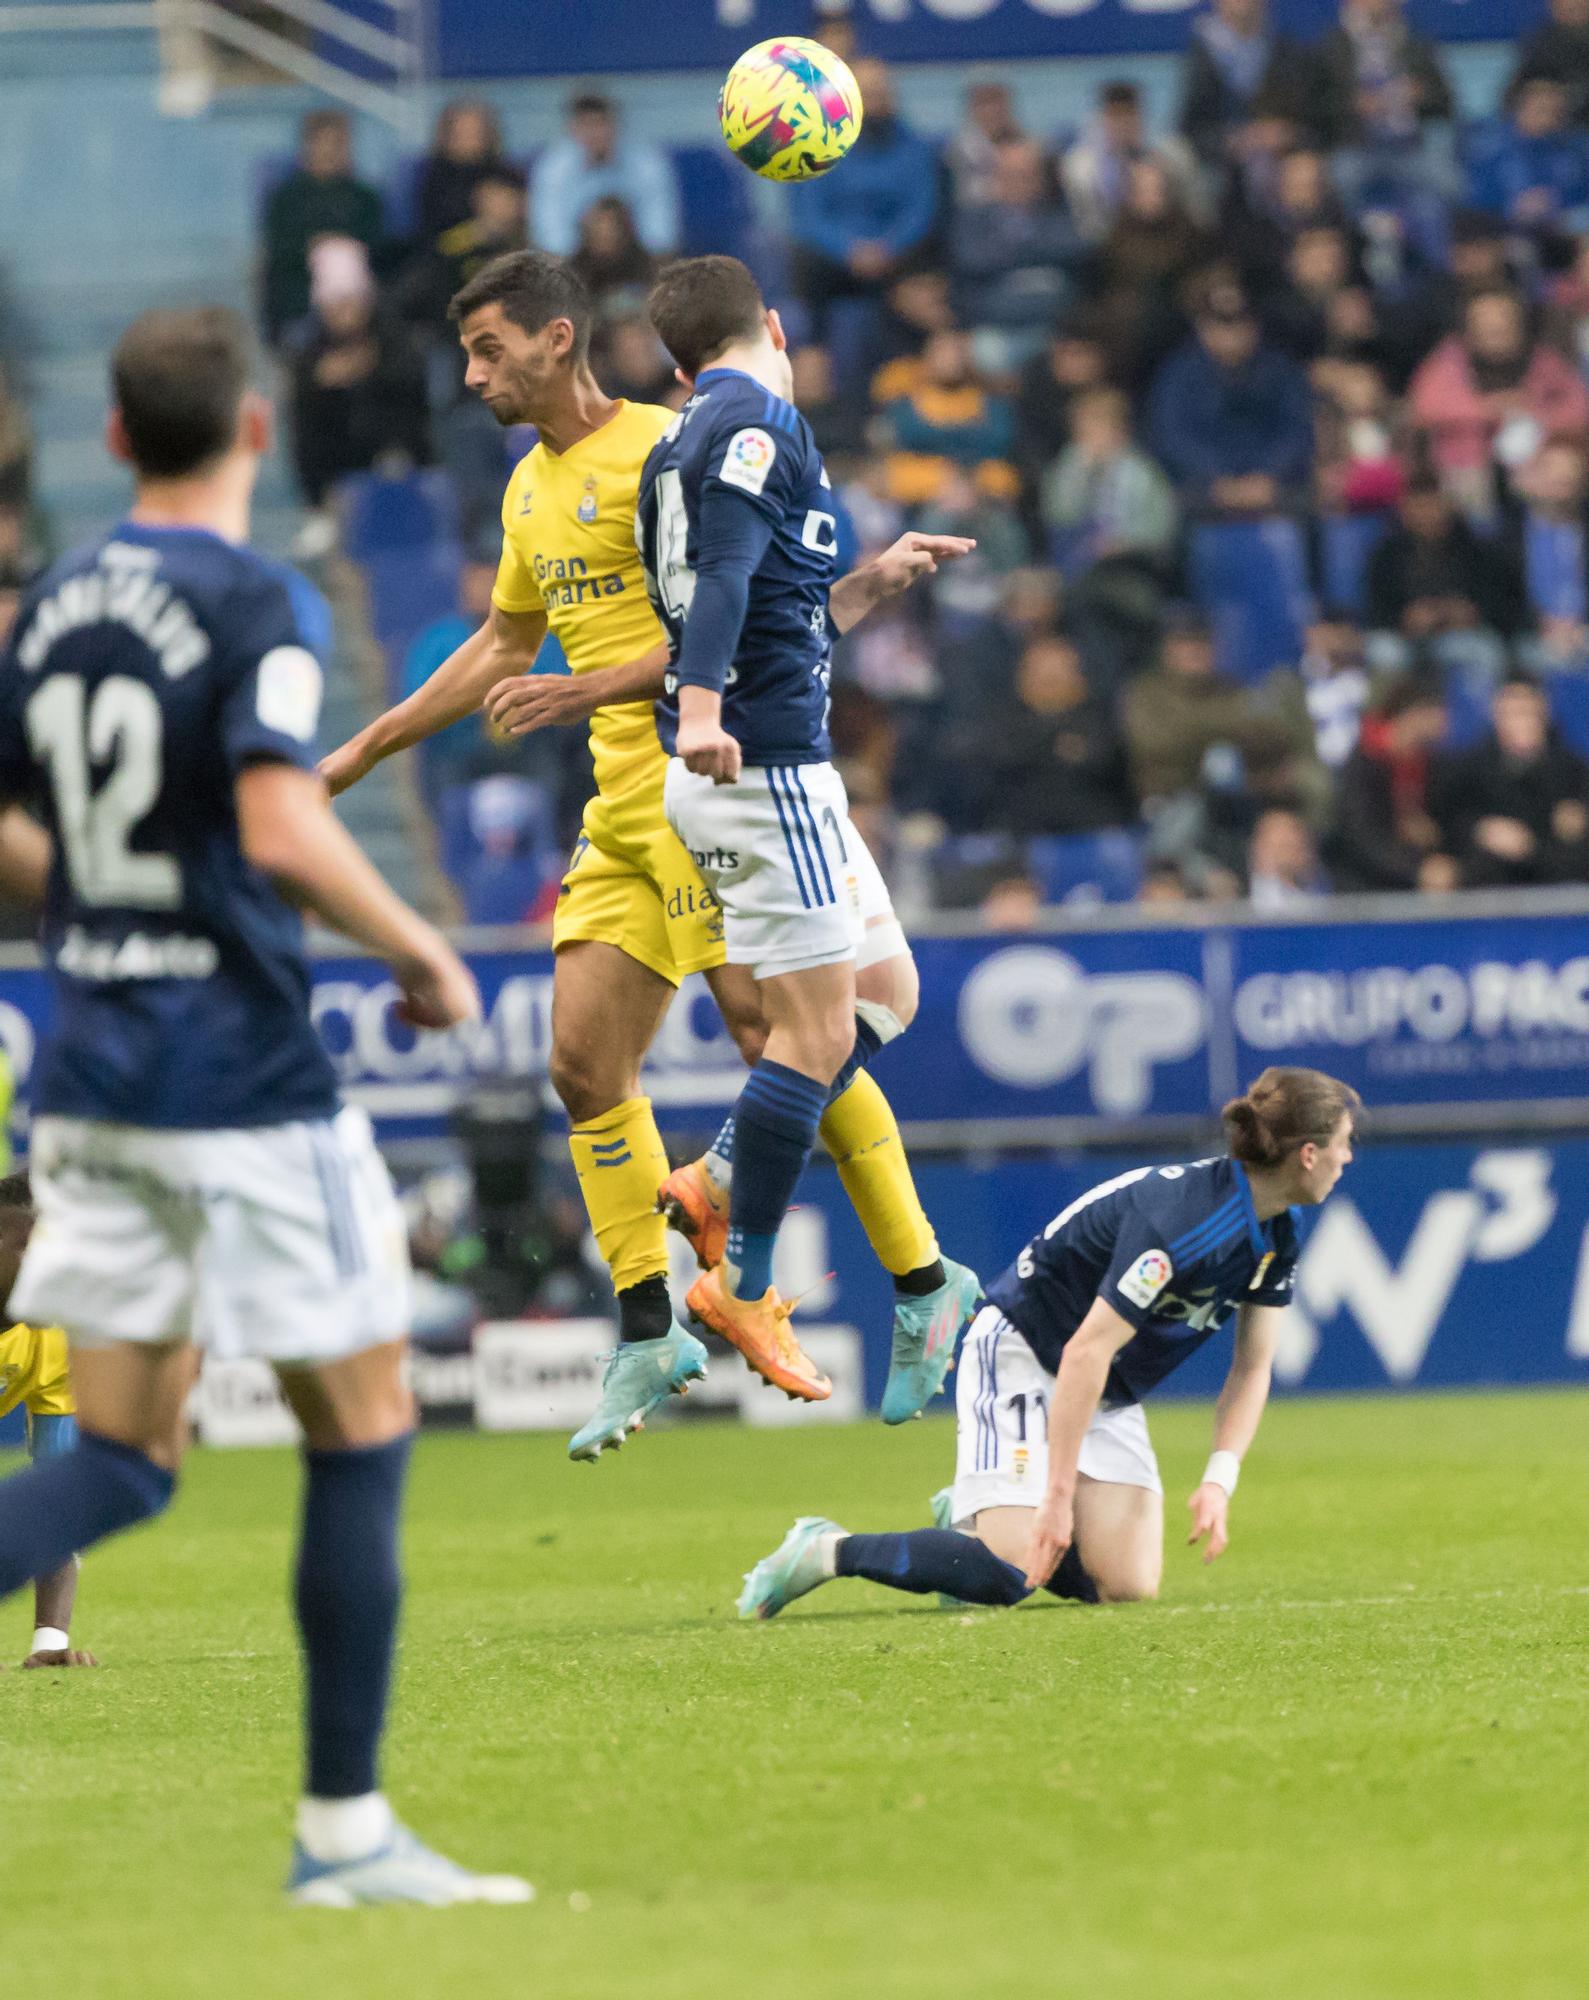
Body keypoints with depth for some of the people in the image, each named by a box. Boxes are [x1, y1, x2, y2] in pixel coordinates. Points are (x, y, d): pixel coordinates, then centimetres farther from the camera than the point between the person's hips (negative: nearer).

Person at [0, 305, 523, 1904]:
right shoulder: (250, 602, -12)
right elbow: (283, 830, -23)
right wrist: (422, 956, -10)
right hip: (241, 1082, -7)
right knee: (363, 1431, 6)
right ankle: (342, 1830, 8)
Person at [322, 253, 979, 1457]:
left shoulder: (663, 451, -9)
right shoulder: (530, 488, 17)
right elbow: (504, 646, 31)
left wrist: (589, 691, -22)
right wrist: (367, 750, 33)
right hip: (622, 806, 8)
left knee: (774, 1027, -13)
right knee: (585, 1062, 2)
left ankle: (925, 1286, -4)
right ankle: (649, 1337, 9)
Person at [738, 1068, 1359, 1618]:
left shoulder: (1277, 1233, -2)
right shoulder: (1181, 1221, -30)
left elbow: (1252, 1368, 4)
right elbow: (1086, 1352, -31)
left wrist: (1219, 1480, -11)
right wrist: (1058, 1497, -32)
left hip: (1109, 1394, 9)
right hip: (1022, 1358, -8)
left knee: (1128, 1588, -8)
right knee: (1011, 1574, -24)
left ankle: (970, 1523, 16)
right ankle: (827, 1551, -4)